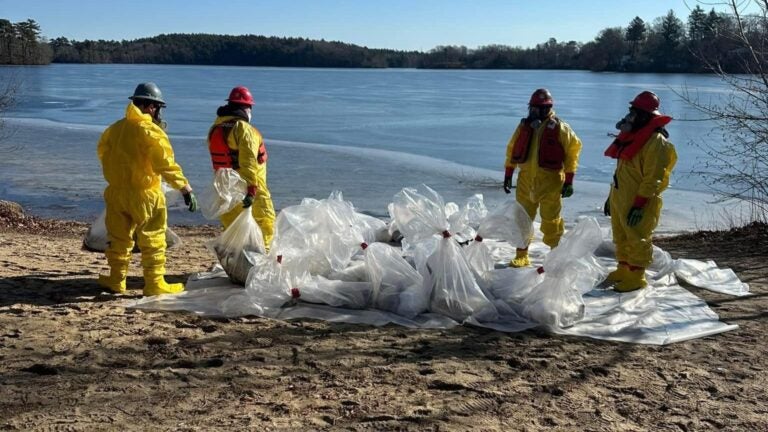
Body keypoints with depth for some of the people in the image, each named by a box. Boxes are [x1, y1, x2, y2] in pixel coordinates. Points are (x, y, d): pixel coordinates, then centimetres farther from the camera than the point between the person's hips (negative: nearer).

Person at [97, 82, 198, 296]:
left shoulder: (114, 128, 6)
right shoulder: (151, 132, -15)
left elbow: (103, 153, 19)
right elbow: (166, 164, -21)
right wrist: (187, 189, -18)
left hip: (116, 192, 6)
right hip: (144, 195, -6)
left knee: (118, 238, 17)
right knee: (152, 240, 4)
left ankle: (116, 280, 26)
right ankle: (155, 284, 7)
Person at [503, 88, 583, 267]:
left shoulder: (560, 128, -5)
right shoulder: (524, 126, 7)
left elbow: (573, 150, -3)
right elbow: (512, 150, 14)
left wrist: (569, 181, -7)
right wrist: (508, 175, 11)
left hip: (550, 181, -4)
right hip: (526, 179, 4)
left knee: (551, 220, 1)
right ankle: (521, 255, 20)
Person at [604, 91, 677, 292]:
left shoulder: (655, 142, -16)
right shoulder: (633, 136, 14)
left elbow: (652, 179, -21)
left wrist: (639, 205, -23)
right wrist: (611, 196, 20)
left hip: (638, 203, -9)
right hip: (620, 199, 9)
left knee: (637, 240, -1)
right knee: (621, 237, 17)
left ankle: (636, 277, 7)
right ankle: (624, 269, 29)